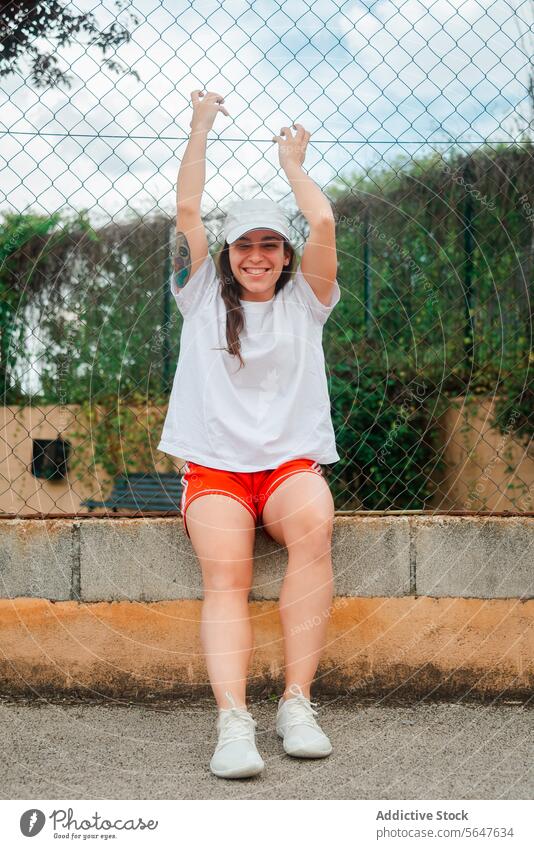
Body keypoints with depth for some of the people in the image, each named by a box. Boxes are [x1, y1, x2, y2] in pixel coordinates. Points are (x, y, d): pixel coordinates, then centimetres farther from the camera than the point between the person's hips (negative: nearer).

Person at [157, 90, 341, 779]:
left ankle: (297, 702, -30)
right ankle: (233, 723, -37)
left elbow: (323, 222, 4)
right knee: (225, 577, -27)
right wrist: (201, 125, 14)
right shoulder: (203, 296, 15)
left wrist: (292, 163, 20)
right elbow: (187, 210, 8)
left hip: (292, 461, 0)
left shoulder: (303, 301, 15)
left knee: (313, 525, -34)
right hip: (214, 466, 0)